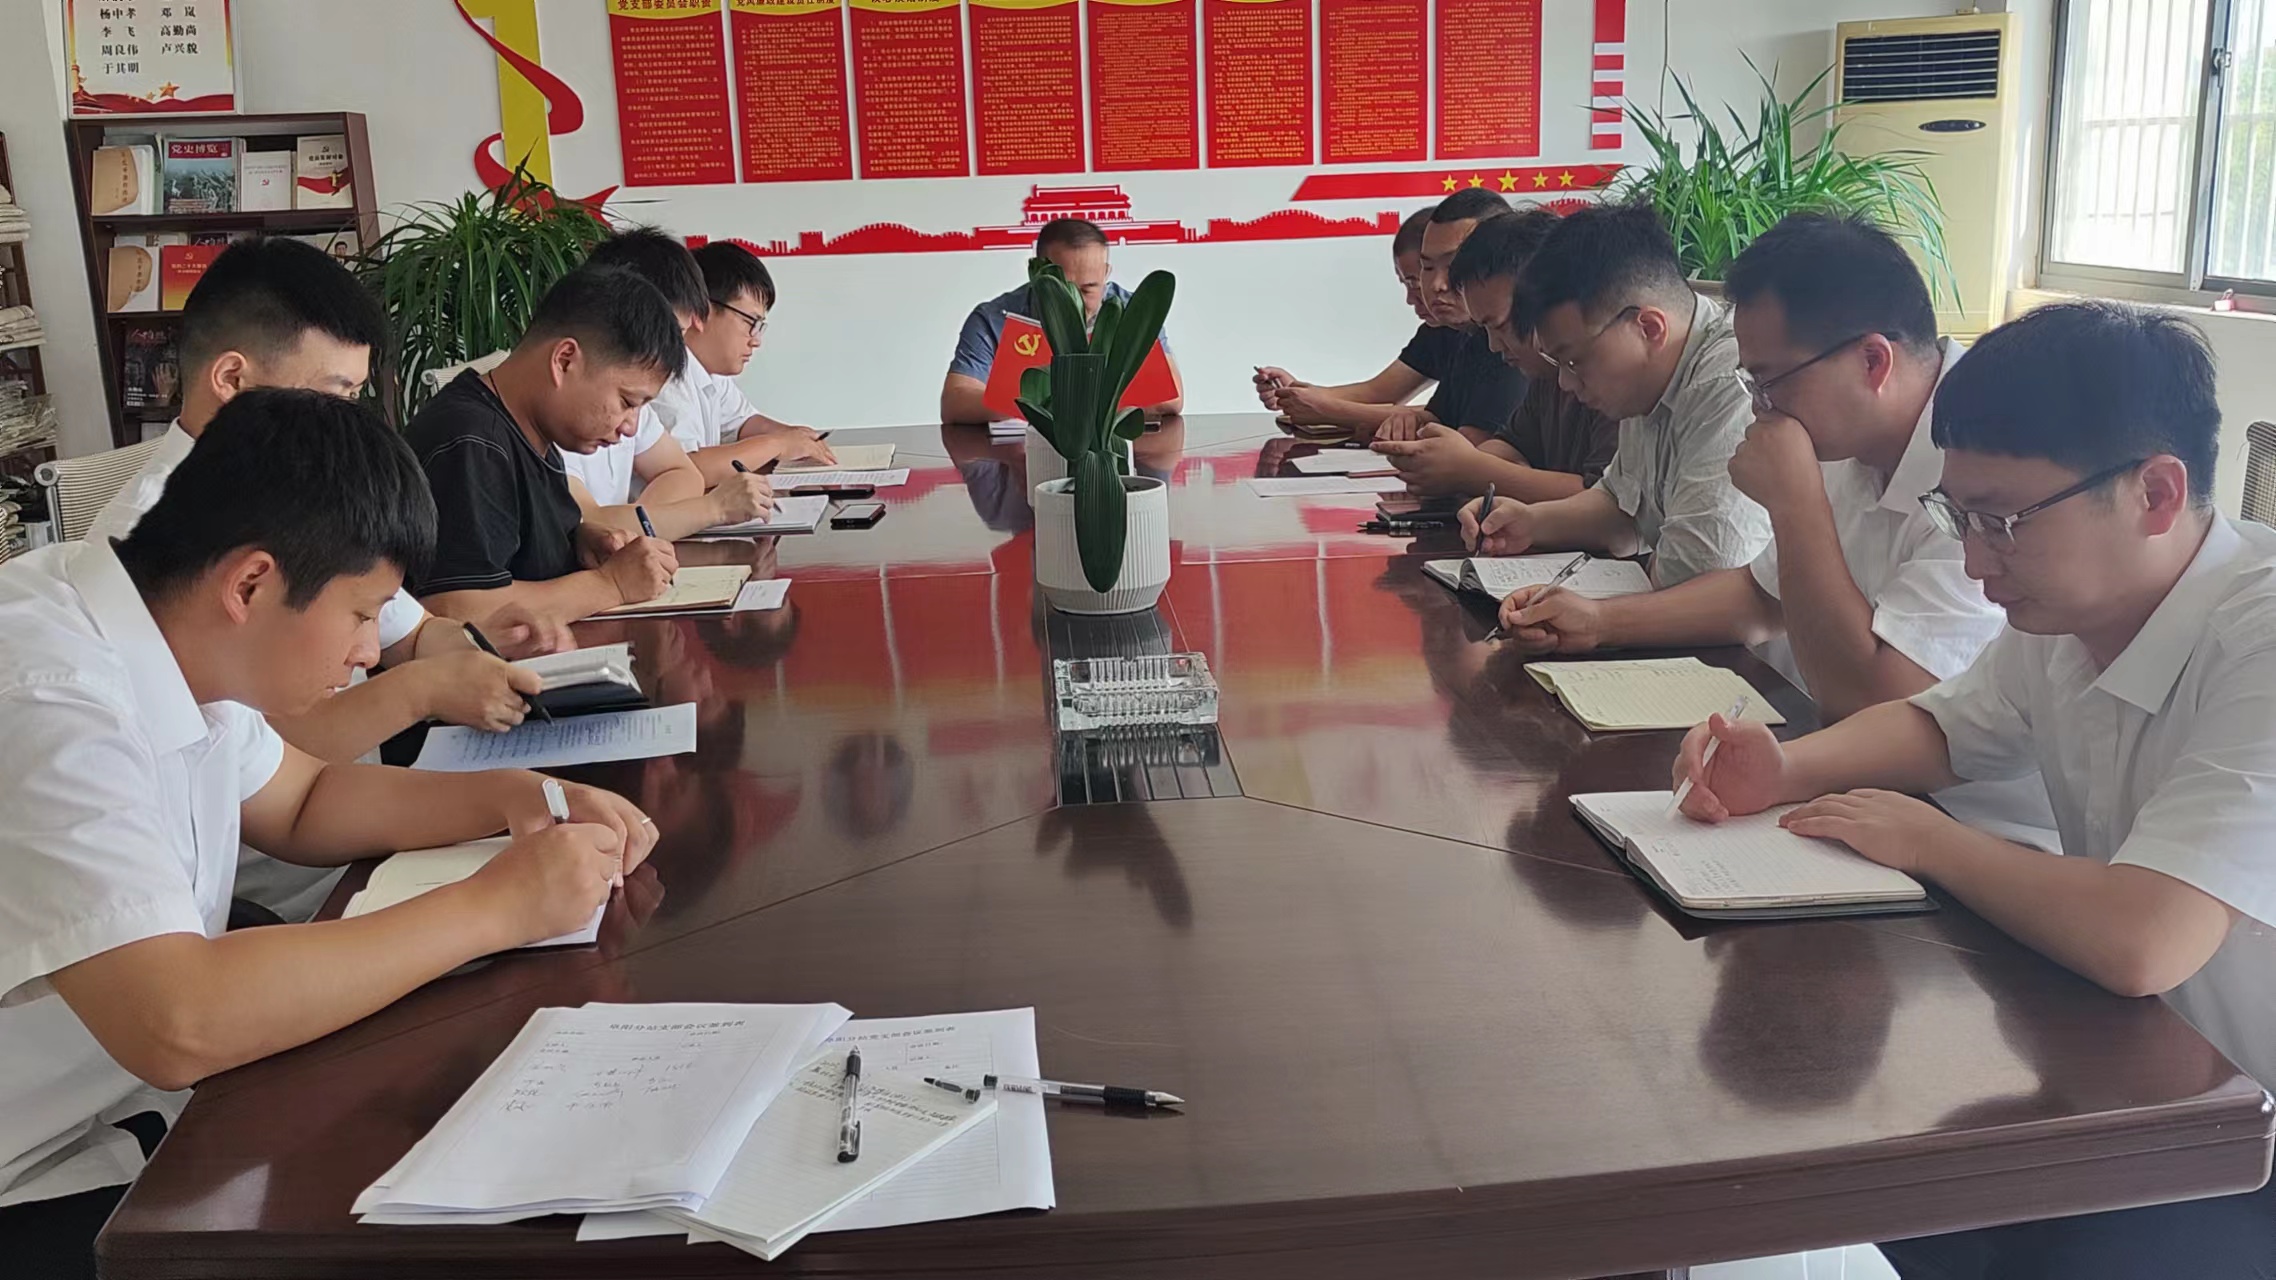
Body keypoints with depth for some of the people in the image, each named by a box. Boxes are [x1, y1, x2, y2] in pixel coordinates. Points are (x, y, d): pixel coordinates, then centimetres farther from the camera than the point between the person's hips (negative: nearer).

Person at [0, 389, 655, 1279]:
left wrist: (511, 796, -5)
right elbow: (177, 1025, -36)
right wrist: (496, 906, -27)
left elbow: (301, 802, 13)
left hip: (142, 1106, 8)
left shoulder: (165, 637, -2)